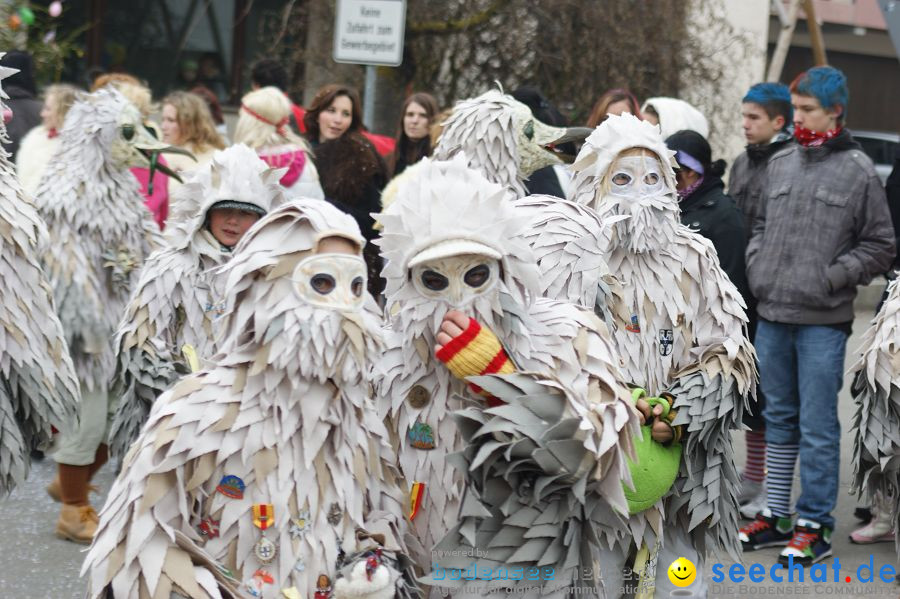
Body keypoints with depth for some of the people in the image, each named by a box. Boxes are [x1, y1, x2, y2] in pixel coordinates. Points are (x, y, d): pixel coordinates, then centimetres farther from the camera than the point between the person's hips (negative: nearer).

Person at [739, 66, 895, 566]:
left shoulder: (858, 171, -4)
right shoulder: (781, 163, 11)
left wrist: (833, 276, -10)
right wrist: (757, 263, 6)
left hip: (823, 321, -5)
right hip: (772, 315, 5)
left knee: (818, 426, -2)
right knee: (780, 419, 14)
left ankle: (814, 525, 6)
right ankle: (776, 515, 24)